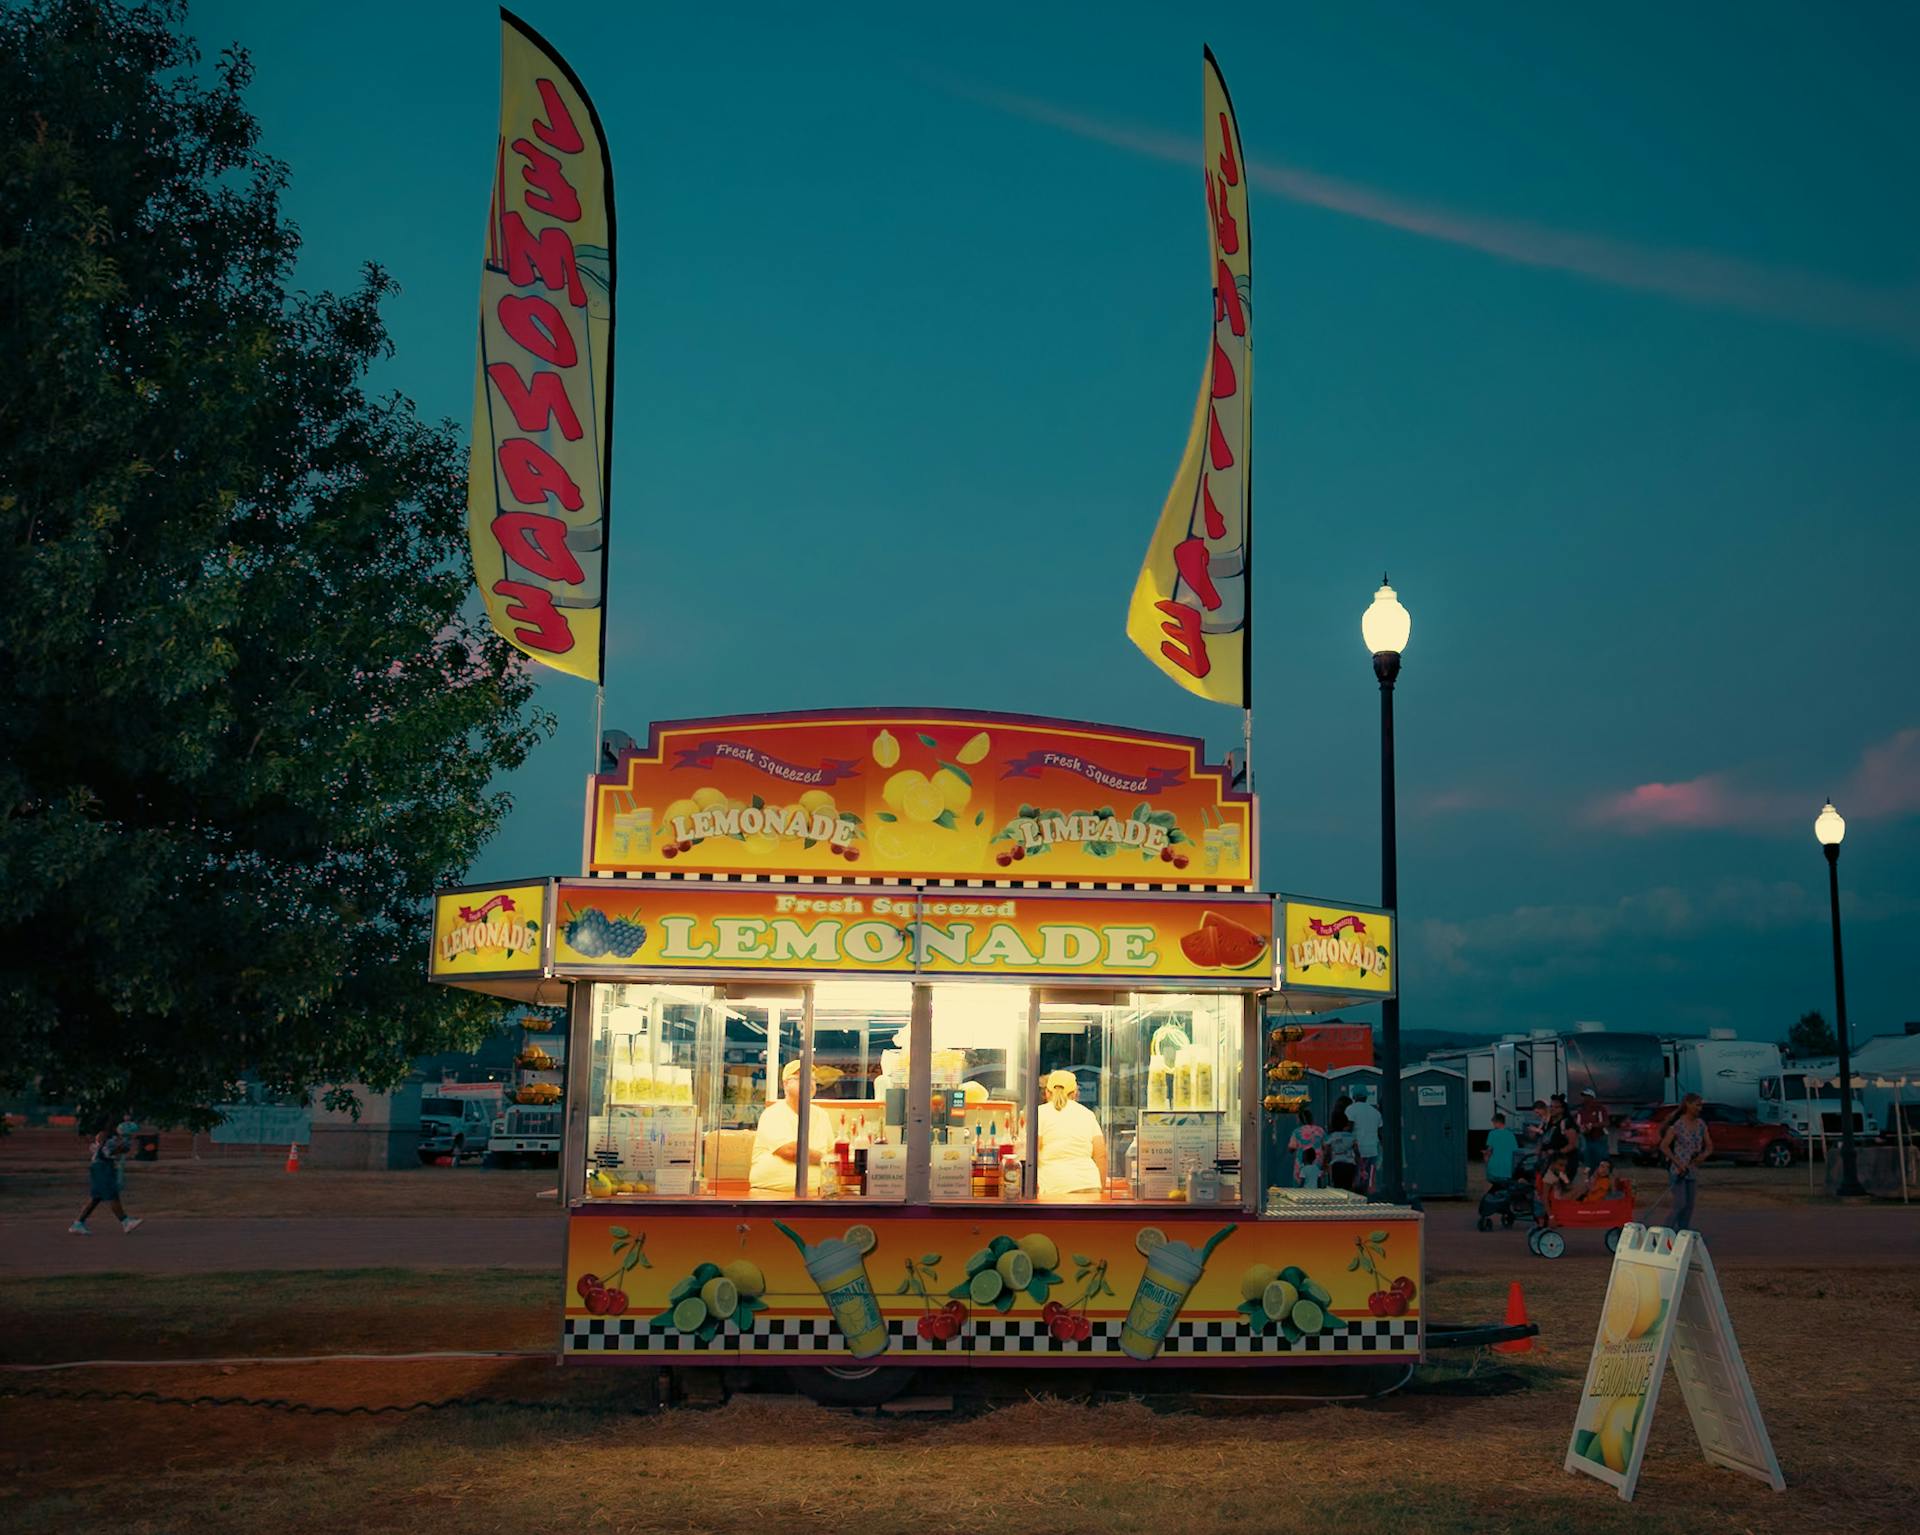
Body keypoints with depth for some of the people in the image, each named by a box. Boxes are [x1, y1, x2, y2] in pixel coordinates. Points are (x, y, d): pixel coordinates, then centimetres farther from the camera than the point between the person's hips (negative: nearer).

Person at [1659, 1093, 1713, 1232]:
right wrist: (1678, 1163, -19)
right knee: (1681, 1203, -11)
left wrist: (1704, 1155, -11)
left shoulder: (1701, 1124, 6)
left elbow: (1709, 1146, 10)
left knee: (1689, 1205, 7)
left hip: (1693, 1170, 6)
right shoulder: (1677, 1124, -12)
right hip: (1677, 1170, -6)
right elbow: (1664, 1146, -14)